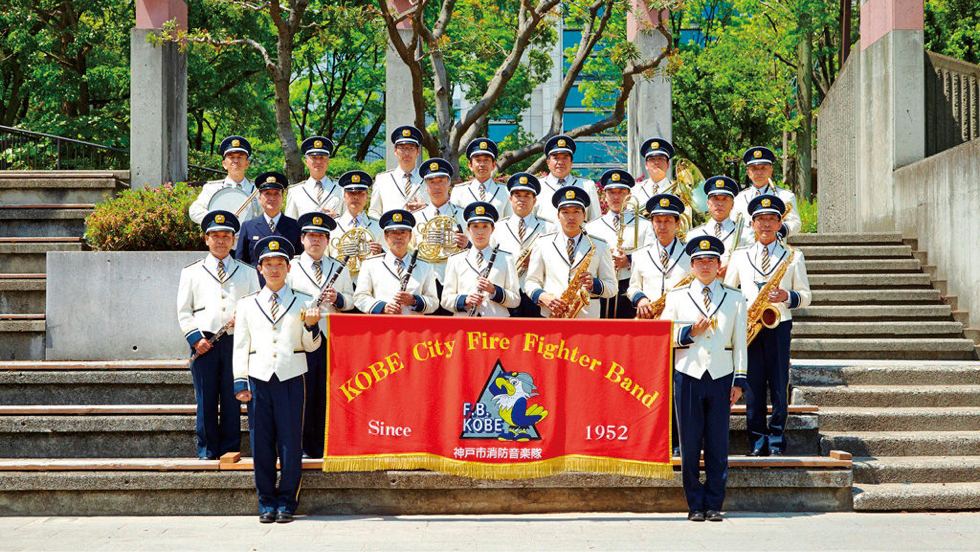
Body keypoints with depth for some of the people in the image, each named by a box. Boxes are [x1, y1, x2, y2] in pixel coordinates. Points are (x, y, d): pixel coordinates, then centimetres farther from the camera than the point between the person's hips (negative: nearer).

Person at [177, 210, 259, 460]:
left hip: (237, 342, 1)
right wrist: (196, 338, -4)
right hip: (204, 343, 0)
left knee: (233, 398, 0)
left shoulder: (248, 272, 15)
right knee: (206, 400, 0)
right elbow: (183, 311, 9)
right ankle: (207, 450, 9)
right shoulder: (191, 271, 12)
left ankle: (230, 450, 8)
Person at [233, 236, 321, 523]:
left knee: (290, 441, -2)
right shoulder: (246, 304, 11)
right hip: (259, 379, 1)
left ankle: (287, 502, 9)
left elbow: (311, 346, 7)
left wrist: (311, 326, -13)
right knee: (262, 443, 2)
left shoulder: (304, 303, 8)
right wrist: (240, 381, 3)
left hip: (291, 379, -1)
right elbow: (240, 346, 11)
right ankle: (267, 503, 12)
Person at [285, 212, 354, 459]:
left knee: (327, 392, 3)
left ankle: (322, 445, 10)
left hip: (332, 338, 2)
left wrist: (337, 298, -8)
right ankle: (301, 444, 6)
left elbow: (350, 300, 14)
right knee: (303, 392, -2)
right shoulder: (291, 267, 7)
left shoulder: (340, 268, 14)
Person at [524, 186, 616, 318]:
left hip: (588, 317, 0)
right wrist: (543, 296, -7)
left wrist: (594, 284, -7)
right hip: (550, 316, 0)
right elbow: (531, 283, 15)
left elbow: (612, 288, 14)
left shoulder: (600, 247, 15)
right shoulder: (542, 244, 16)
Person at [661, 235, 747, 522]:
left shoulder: (735, 299, 12)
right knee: (690, 444, 0)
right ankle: (695, 505, 8)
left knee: (718, 445, 1)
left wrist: (739, 380, 4)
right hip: (688, 376, -1)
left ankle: (714, 505, 9)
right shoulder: (676, 297, 9)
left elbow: (740, 342, 11)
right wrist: (690, 332, -8)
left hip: (721, 378, 1)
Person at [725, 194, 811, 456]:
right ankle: (757, 439, 5)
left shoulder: (793, 257, 9)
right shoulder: (740, 256, 13)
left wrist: (788, 296, -14)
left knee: (779, 383, -1)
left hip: (779, 326, -1)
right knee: (753, 383, -1)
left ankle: (777, 439, 7)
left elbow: (806, 295, 7)